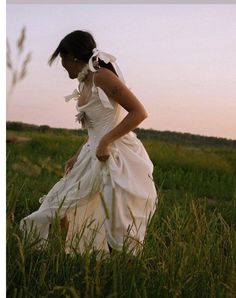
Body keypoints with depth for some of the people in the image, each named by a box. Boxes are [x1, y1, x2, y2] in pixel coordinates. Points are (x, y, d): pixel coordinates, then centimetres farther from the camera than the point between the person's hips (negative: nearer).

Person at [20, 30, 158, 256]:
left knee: (119, 227, -3)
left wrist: (105, 142, -19)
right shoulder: (86, 84, 13)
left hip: (118, 158, -9)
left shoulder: (102, 76, -13)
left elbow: (139, 112, -19)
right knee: (64, 210, 7)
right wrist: (77, 157, 12)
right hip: (96, 157, 9)